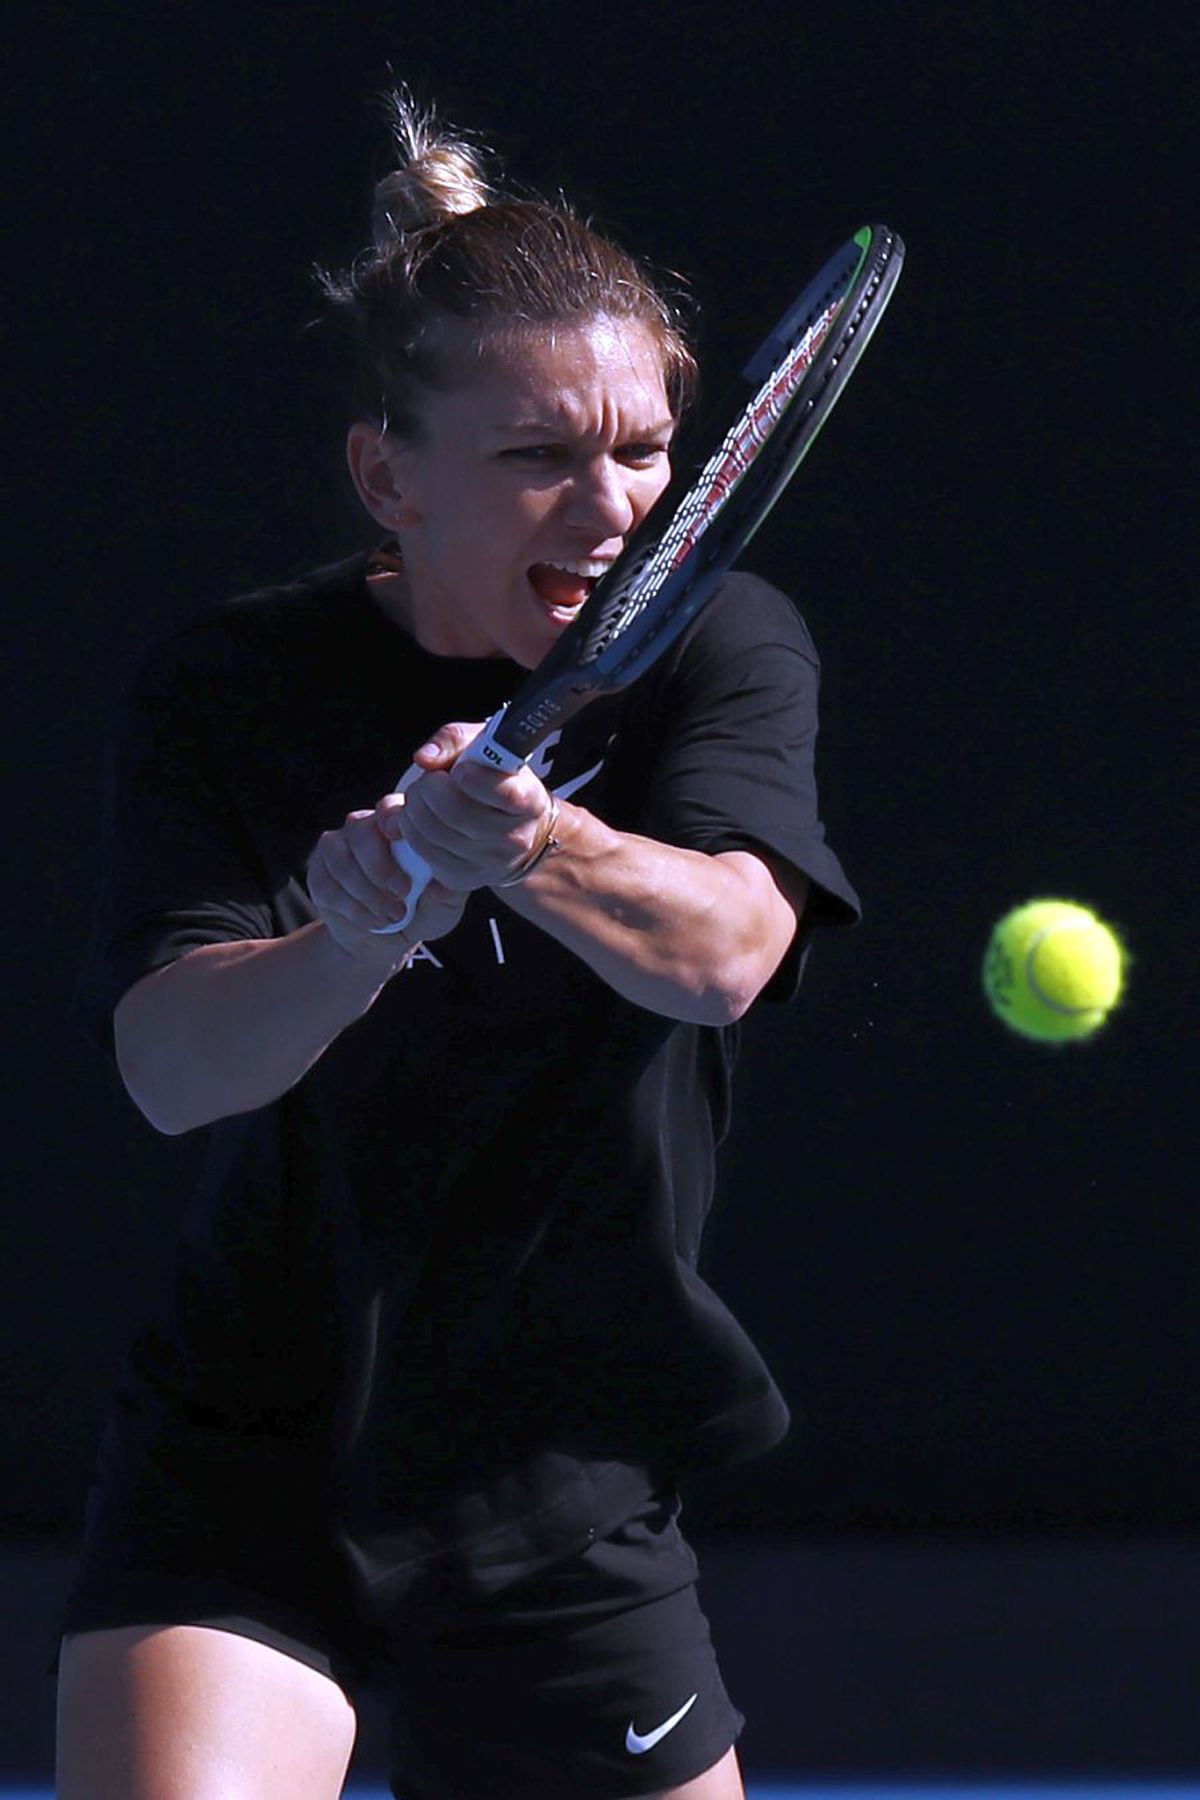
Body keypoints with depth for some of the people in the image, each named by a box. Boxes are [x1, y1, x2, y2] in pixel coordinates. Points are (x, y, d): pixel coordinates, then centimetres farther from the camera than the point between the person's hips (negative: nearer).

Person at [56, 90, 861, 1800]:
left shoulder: (721, 649, -5)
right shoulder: (236, 687, -7)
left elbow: (721, 948, -24)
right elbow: (172, 1064, -19)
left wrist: (531, 851, -46)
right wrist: (362, 936, -40)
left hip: (566, 1497, 2)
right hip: (247, 1463, -2)